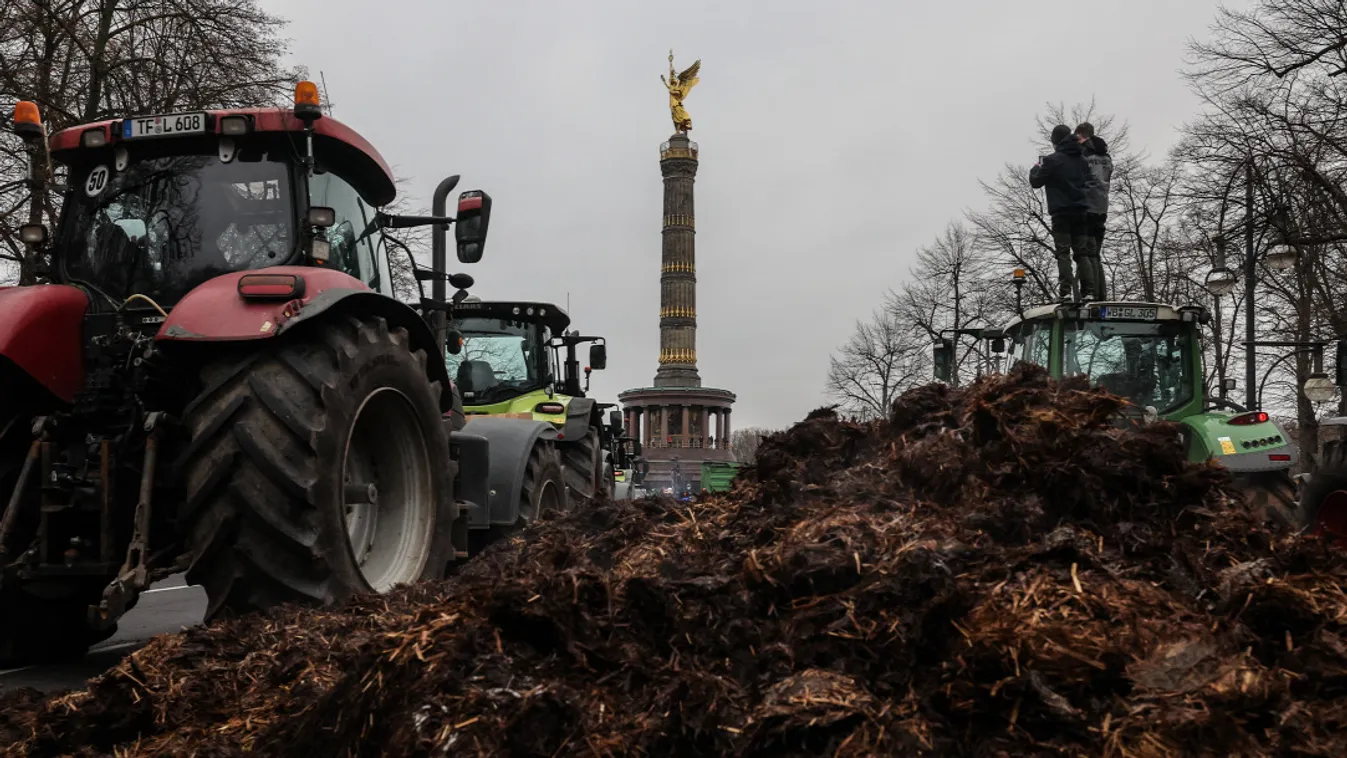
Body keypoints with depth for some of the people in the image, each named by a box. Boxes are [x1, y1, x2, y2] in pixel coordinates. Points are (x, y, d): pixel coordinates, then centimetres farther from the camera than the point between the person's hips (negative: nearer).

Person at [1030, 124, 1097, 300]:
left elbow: (1035, 182, -2)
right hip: (1081, 211, 5)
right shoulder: (1082, 159, 13)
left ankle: (1065, 291, -14)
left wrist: (1037, 168, 18)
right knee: (1082, 253, 6)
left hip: (1061, 213, -5)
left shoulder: (1052, 160, -7)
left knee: (1063, 253, -6)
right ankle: (1089, 291, -1)